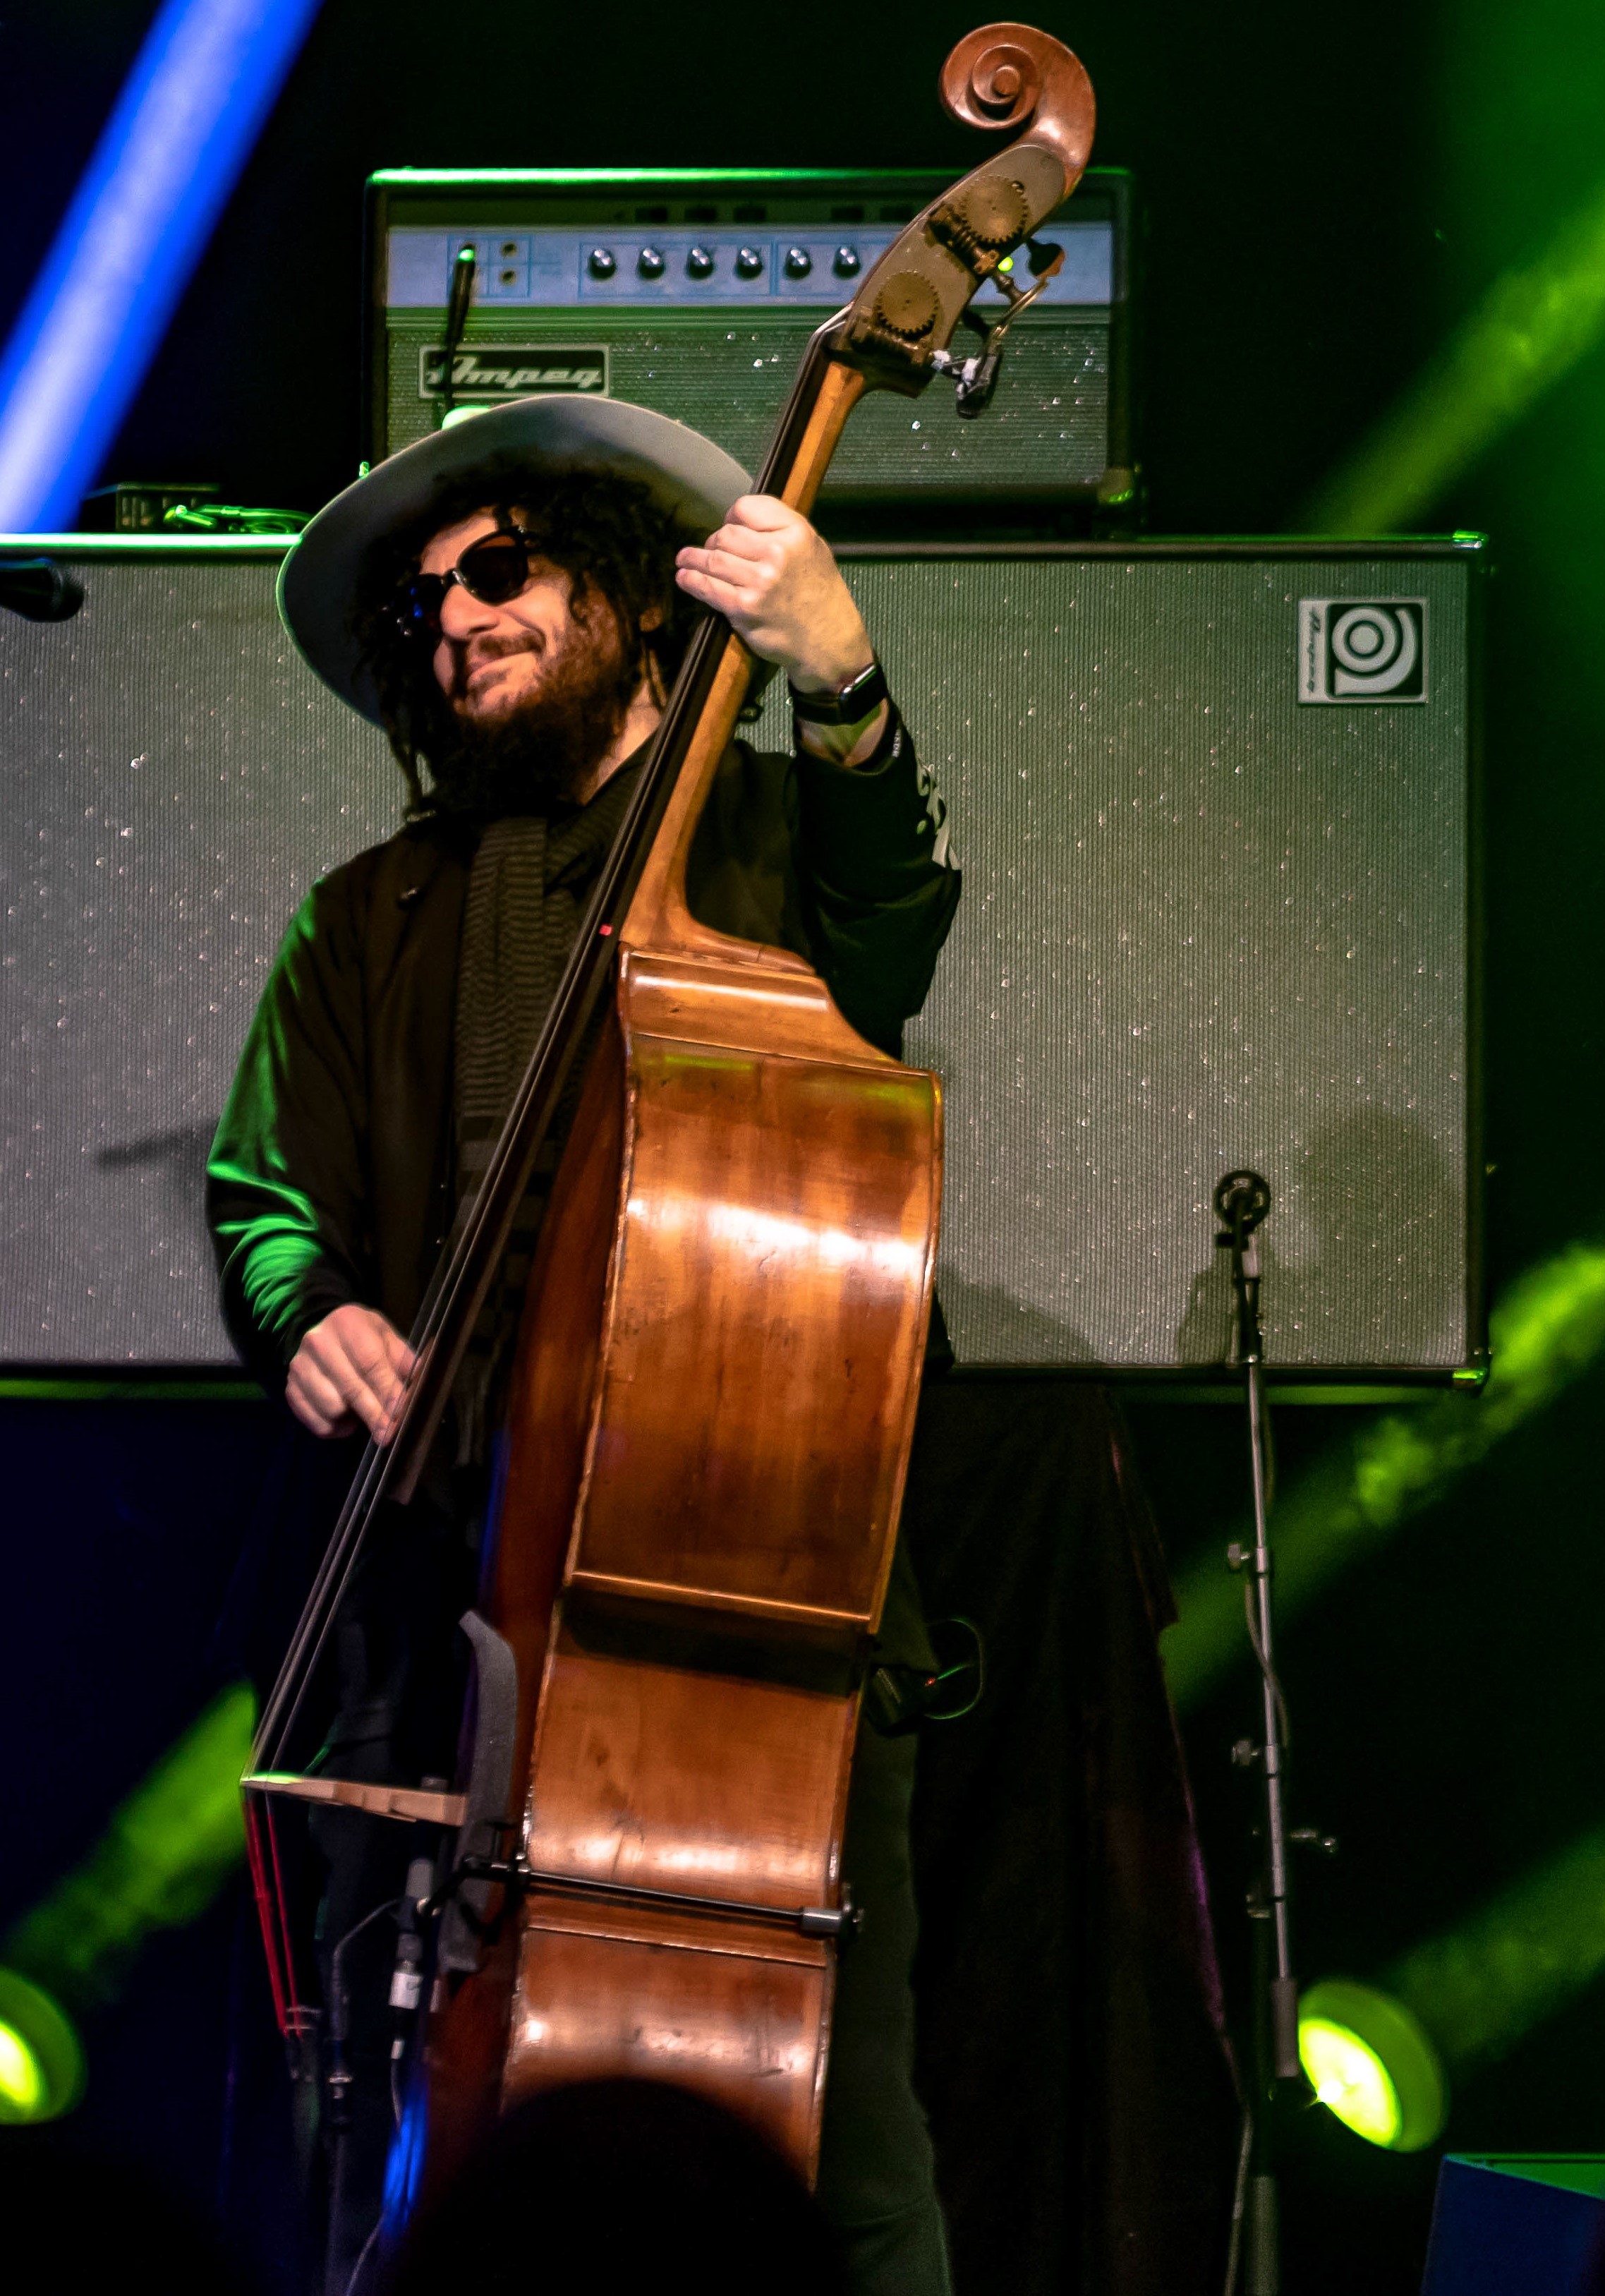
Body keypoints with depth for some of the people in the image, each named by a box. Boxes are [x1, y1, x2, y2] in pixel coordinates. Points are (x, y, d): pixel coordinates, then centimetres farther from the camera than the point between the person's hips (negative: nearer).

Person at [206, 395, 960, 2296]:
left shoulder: (778, 823, 12)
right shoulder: (373, 922, 22)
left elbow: (888, 930, -11)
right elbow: (263, 1190, 23)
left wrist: (841, 691, -31)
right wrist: (306, 1315, -1)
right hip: (458, 1564, 3)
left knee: (828, 2113, -11)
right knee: (414, 2102, -2)